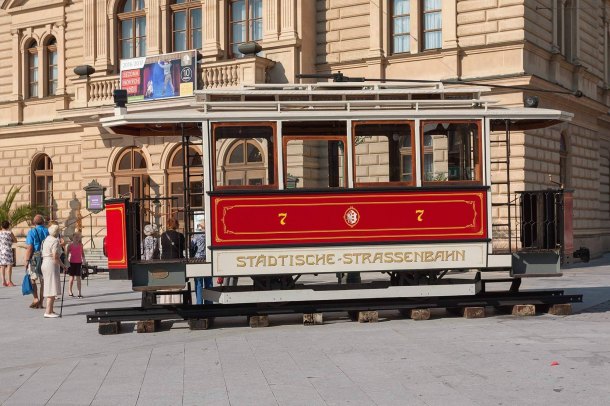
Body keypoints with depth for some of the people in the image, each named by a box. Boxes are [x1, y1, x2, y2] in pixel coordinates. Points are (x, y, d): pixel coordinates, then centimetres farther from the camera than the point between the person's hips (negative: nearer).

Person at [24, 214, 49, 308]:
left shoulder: (32, 232, -4)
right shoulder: (48, 232, 7)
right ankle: (40, 302, 9)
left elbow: (29, 247, -10)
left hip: (34, 257, -4)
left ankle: (36, 298, -7)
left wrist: (27, 260, -8)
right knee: (43, 280, 6)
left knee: (32, 278, 5)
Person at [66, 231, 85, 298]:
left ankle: (79, 293, -2)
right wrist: (67, 260, -8)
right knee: (72, 277, 6)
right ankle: (69, 291, 21)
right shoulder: (70, 245, -4)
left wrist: (83, 259, -2)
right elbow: (67, 253, -1)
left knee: (78, 278, 0)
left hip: (79, 263, 2)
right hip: (72, 262, -2)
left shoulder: (81, 245, 3)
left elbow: (82, 253, 11)